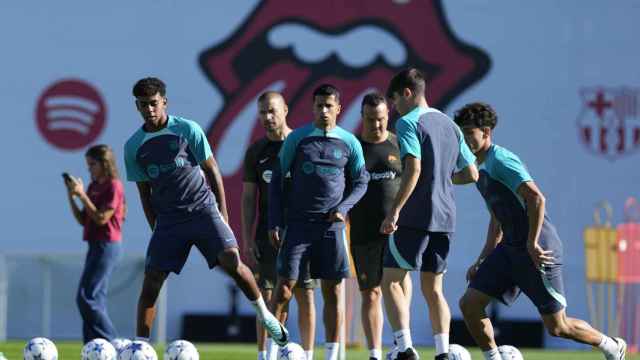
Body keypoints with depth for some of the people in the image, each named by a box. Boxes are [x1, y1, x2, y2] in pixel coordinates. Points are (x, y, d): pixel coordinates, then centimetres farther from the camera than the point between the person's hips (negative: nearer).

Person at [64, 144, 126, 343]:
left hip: (107, 245, -9)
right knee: (95, 299, 7)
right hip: (95, 245, 9)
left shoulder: (114, 186, -10)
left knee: (86, 297, -13)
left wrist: (82, 195, -15)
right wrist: (71, 196, 2)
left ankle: (112, 345, -10)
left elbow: (101, 218, -17)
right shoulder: (93, 186, 13)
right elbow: (83, 220, 14)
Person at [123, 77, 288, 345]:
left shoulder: (187, 130, -3)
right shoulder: (134, 146, 5)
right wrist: (156, 228, 8)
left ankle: (265, 316, -2)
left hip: (203, 208, -2)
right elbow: (144, 191, 12)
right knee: (151, 281, -6)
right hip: (168, 217, 2)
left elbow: (211, 170, 3)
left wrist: (222, 213, 0)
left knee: (231, 260, -21)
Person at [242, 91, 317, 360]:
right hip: (268, 234, 2)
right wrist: (248, 240, 1)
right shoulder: (256, 151, 8)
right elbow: (248, 198, 9)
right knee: (266, 296, 0)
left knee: (305, 295, -2)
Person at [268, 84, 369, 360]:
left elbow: (360, 182, 12)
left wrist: (343, 208, -6)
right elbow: (277, 180, 4)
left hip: (332, 226, 1)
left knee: (333, 292, 1)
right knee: (284, 288, -7)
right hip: (297, 224, -1)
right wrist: (275, 223, -2)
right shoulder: (297, 138, 1)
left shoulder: (349, 143, 4)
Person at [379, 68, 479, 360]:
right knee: (432, 288, 12)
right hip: (445, 218, 7)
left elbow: (413, 169, -19)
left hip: (415, 217, -7)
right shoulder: (450, 125, 16)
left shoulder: (408, 123, -7)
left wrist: (394, 211, -20)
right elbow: (471, 174, 16)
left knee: (390, 282, 0)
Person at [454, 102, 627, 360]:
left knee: (557, 327, -1)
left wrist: (532, 244, -25)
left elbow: (536, 198, -25)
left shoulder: (501, 160, -14)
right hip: (510, 248, 9)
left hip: (536, 250, -9)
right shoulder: (482, 170, 16)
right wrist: (482, 260, 21)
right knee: (469, 304, -2)